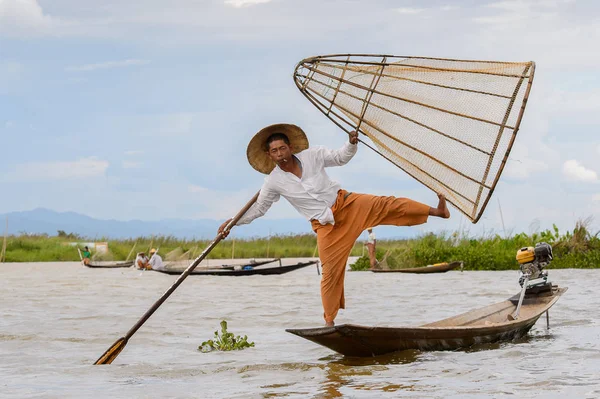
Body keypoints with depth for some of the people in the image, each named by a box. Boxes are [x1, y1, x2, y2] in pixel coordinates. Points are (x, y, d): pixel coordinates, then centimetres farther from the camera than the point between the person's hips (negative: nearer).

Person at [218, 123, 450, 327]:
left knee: (388, 206, -16)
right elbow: (258, 208, 6)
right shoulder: (274, 181, -5)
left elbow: (340, 158, 8)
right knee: (331, 272, -2)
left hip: (346, 204, 1)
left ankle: (436, 211, -13)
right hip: (326, 226, -1)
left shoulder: (311, 155, -4)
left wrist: (351, 144, -12)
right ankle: (329, 320, 10)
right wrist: (233, 222, -1)